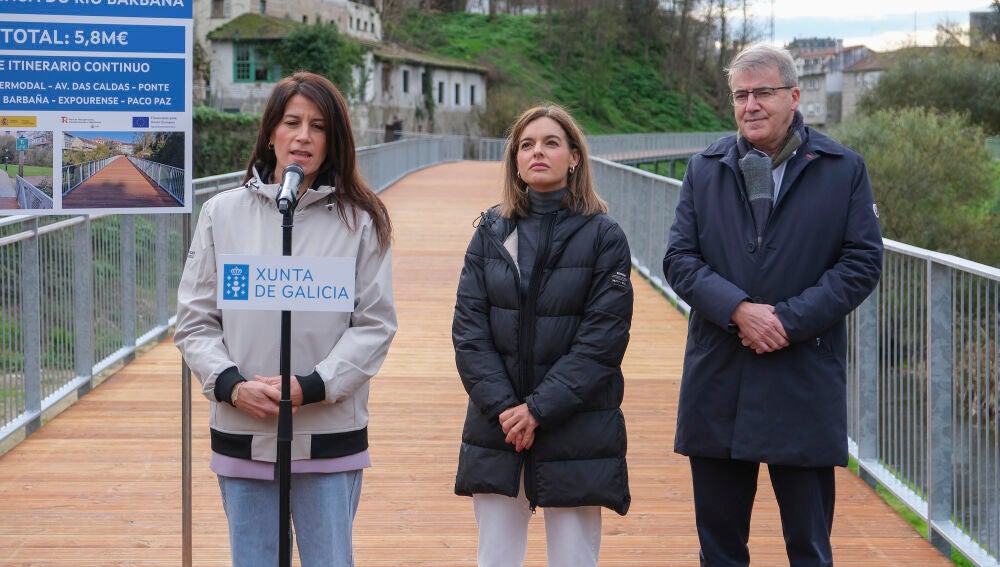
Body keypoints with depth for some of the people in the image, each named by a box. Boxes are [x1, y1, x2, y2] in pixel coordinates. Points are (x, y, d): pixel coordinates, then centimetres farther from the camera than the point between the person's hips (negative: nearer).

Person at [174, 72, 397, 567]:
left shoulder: (360, 220, 1)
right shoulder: (223, 213, 6)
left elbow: (375, 324, -4)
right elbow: (194, 320, 5)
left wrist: (311, 387, -15)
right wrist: (231, 384, -11)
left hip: (329, 434, -1)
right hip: (242, 434, 2)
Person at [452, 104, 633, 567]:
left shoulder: (602, 236, -3)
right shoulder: (491, 231, 6)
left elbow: (602, 340, -9)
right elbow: (469, 326, 0)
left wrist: (539, 409, -15)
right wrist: (502, 406, -12)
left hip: (575, 431, -3)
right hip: (496, 427, 3)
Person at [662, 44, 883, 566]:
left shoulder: (843, 169, 2)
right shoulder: (705, 169, 9)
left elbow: (862, 262, -3)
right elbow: (679, 258, 3)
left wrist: (790, 319, -13)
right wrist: (737, 308, -14)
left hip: (805, 382, -2)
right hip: (717, 381, 3)